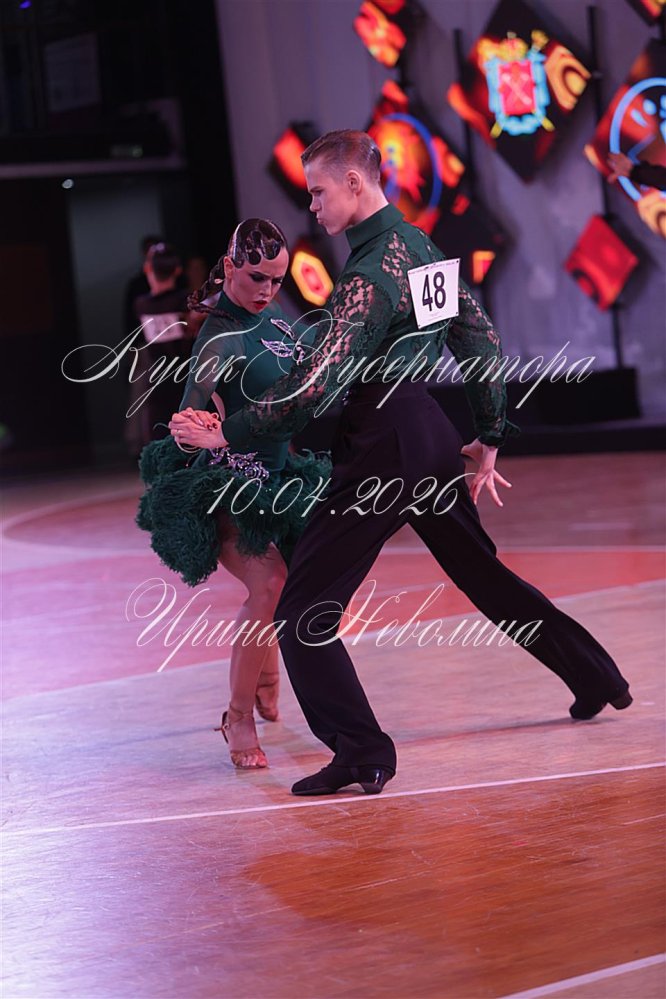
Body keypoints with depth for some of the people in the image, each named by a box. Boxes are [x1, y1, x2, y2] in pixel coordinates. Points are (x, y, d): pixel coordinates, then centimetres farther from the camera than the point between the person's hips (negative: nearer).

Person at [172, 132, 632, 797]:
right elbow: (481, 339, 16)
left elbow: (315, 387, -24)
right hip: (432, 436, 9)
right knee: (481, 572, 26)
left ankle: (362, 753, -10)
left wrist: (227, 432, -17)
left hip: (381, 448, -9)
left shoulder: (369, 274, -18)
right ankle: (595, 677, 36)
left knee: (303, 612, -5)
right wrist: (489, 438, 22)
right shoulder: (421, 246, 9)